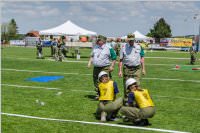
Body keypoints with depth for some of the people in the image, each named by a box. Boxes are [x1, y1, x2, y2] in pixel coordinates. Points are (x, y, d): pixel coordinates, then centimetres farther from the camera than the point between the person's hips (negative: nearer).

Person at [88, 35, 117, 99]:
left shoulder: (109, 48, -7)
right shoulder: (95, 47, 10)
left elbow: (114, 58, -3)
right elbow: (92, 56, 23)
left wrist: (112, 66, -9)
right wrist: (90, 62, 10)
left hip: (105, 68, -6)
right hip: (96, 67, 6)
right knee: (96, 82, 12)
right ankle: (98, 94, 27)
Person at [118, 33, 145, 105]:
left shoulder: (139, 47, 6)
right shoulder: (123, 47, 2)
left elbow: (142, 58, 12)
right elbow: (121, 60, 4)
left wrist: (143, 69, 7)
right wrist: (120, 70, -1)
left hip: (137, 69, 1)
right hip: (127, 69, 0)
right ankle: (126, 101, 14)